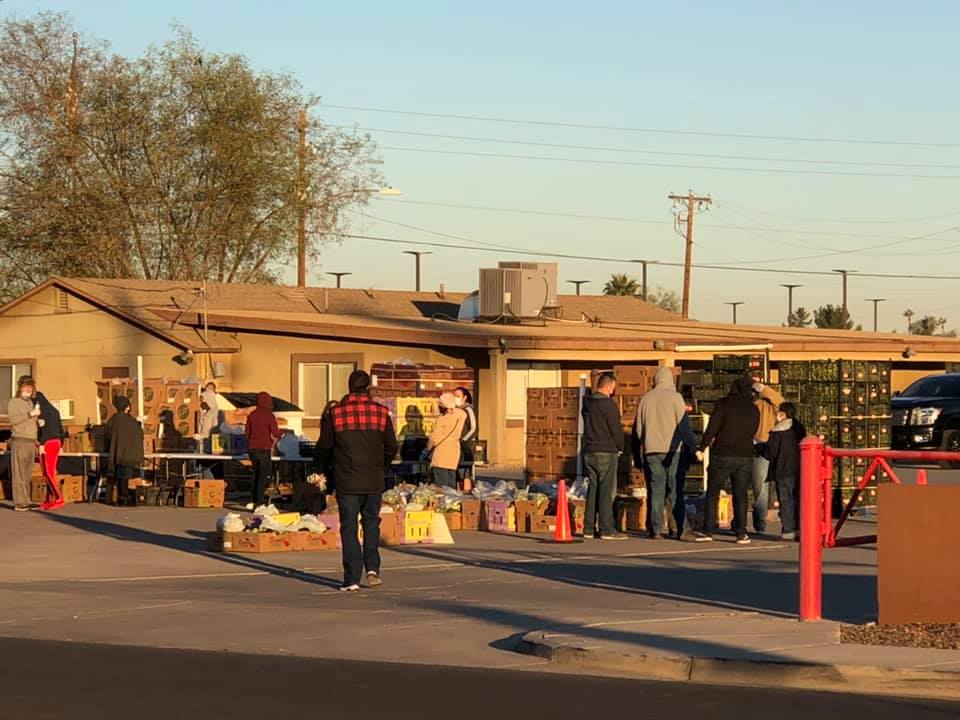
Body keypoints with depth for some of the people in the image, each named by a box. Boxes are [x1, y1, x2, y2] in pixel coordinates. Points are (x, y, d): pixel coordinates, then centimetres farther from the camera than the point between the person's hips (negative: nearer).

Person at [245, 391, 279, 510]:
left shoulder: (252, 415, 4)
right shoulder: (269, 415, -10)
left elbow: (247, 433, 9)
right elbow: (275, 435, -13)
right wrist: (272, 446, 5)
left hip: (252, 448, 5)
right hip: (264, 449, -5)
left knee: (256, 474, 19)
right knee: (264, 476, 1)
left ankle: (252, 501, 17)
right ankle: (259, 503, -4)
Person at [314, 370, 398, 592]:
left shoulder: (336, 413, -4)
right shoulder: (381, 412, 0)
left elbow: (324, 446, 2)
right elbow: (391, 446, 6)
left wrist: (318, 469, 21)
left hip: (347, 482, -1)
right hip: (374, 481, 1)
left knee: (349, 528, 4)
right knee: (371, 523, 18)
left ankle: (352, 579, 1)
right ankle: (372, 568, 4)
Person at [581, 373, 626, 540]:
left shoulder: (587, 404, 11)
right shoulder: (609, 405, -13)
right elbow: (616, 430, -12)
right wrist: (620, 448, 5)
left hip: (589, 452, 7)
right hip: (606, 452, -7)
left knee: (592, 489, 11)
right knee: (606, 491, -5)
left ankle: (589, 528, 10)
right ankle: (607, 529, -7)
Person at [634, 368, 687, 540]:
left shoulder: (645, 398, 9)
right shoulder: (675, 397, -4)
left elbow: (638, 428, 13)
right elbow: (683, 424, -7)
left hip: (651, 450, 3)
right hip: (671, 449, -3)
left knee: (656, 490, 3)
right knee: (675, 490, 3)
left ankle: (656, 529, -2)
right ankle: (681, 528, 0)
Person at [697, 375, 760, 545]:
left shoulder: (724, 404, -5)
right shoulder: (754, 410, 7)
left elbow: (712, 427, -11)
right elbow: (752, 432, 14)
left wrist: (702, 448, -8)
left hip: (722, 455, -3)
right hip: (745, 456, 3)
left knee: (712, 494, 6)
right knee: (740, 496, 7)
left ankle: (708, 531, 3)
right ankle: (741, 534, 1)